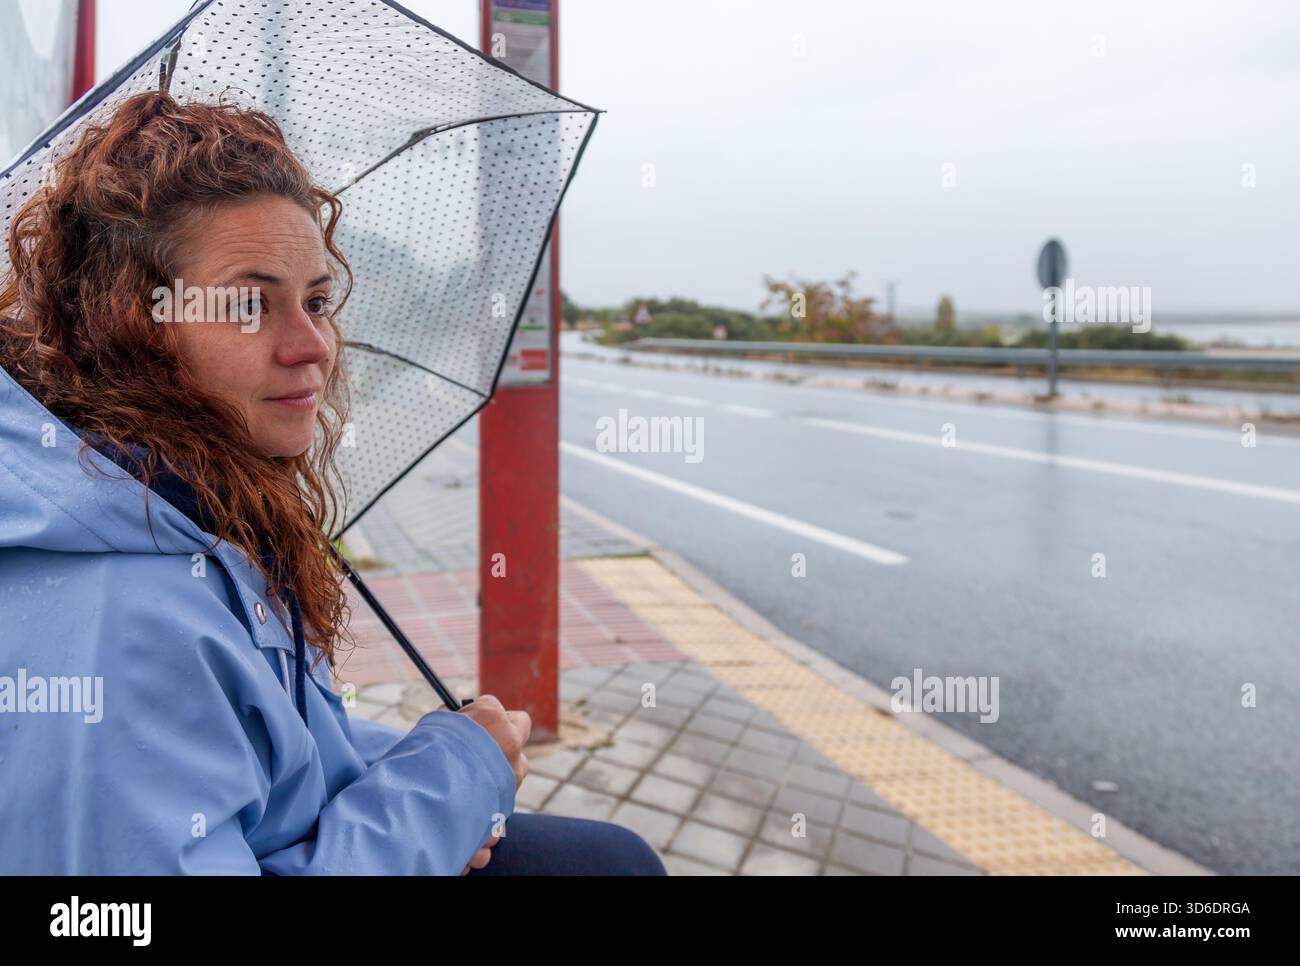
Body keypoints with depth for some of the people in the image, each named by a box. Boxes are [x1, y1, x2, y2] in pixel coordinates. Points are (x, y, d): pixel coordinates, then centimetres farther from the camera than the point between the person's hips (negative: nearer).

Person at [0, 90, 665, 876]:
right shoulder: (111, 624, -33)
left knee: (618, 854, 11)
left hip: (288, 840, 7)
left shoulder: (222, 514, -5)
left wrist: (405, 769, -8)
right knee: (612, 861, -2)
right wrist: (452, 772, -22)